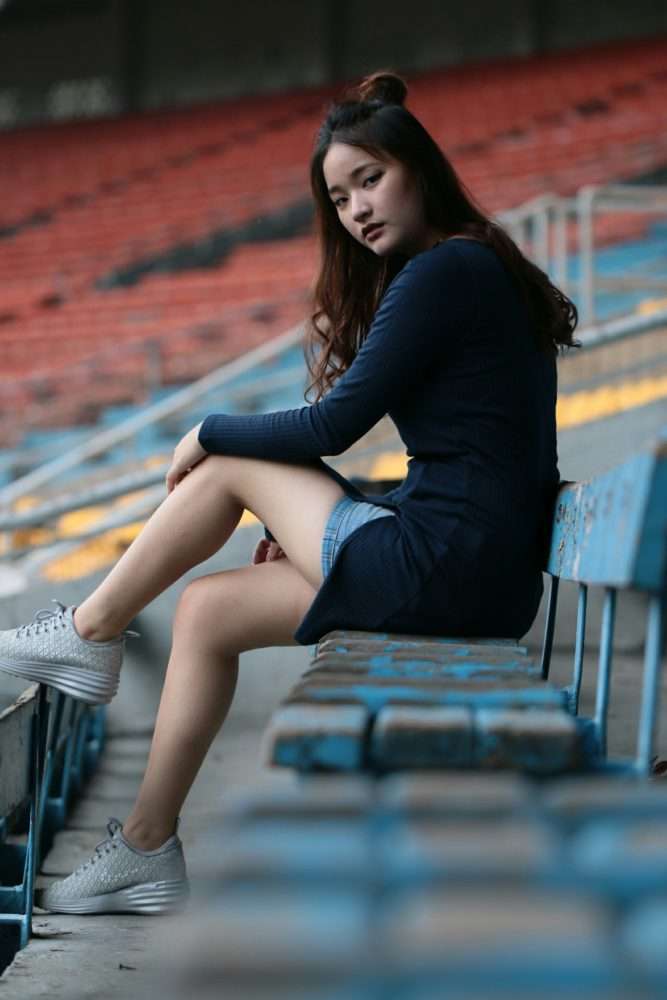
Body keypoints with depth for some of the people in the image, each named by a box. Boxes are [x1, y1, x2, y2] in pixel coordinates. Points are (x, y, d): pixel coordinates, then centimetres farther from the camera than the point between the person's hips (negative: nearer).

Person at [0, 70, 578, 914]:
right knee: (207, 608, 10)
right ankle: (147, 851, 13)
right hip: (489, 579, 9)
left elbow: (335, 425, -13)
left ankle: (90, 631, 17)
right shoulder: (478, 267, 18)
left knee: (230, 464, 0)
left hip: (446, 573, -9)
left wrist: (208, 432, 4)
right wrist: (315, 518, 15)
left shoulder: (439, 273, -12)